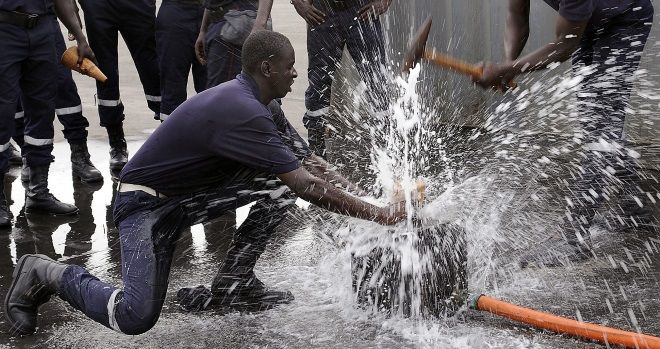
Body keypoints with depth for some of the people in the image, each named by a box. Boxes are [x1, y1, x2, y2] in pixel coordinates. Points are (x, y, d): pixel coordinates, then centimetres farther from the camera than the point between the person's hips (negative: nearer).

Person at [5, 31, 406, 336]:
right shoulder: (241, 112, -30)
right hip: (147, 203, -9)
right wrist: (375, 214, -23)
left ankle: (235, 278, 6)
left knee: (282, 183, -4)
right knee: (136, 318, -23)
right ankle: (48, 273, 1)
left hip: (192, 195, 9)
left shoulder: (264, 107, 1)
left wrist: (362, 197, -9)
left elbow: (310, 162, 3)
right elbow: (305, 185, -30)